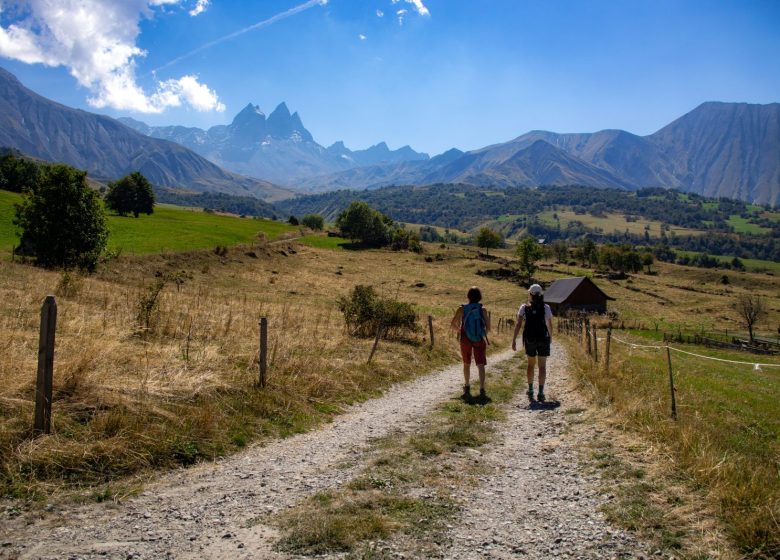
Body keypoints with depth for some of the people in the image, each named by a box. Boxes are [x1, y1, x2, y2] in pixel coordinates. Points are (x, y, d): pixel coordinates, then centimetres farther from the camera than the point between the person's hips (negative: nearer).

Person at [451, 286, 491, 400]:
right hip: (479, 340, -1)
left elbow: (453, 325, -4)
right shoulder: (483, 309, -5)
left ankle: (467, 387, 32)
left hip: (465, 339, 1)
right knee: (481, 365, -1)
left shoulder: (462, 309, -6)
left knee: (466, 364, 19)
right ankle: (482, 389, -14)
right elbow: (488, 328, -3)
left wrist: (459, 331, 16)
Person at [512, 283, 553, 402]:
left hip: (529, 339, 1)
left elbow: (518, 324, -9)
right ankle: (541, 393, -4)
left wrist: (514, 339, -8)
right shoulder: (546, 307, -4)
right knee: (542, 366, 4)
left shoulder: (524, 307, -3)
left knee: (531, 364, 19)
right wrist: (551, 337, 18)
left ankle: (530, 390, 21)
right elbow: (550, 325, 1)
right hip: (543, 339, -1)